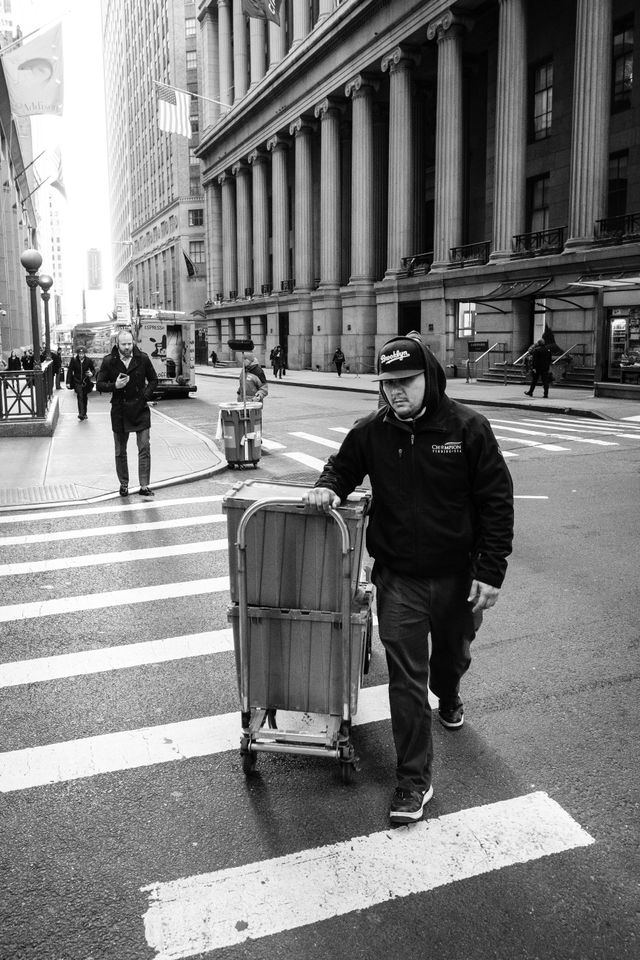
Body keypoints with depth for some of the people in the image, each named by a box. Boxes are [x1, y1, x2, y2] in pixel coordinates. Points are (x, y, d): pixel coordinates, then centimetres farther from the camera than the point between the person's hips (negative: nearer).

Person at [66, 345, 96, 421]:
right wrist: (68, 382, -7)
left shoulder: (89, 360, -3)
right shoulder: (73, 360, -5)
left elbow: (93, 369, 8)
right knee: (80, 396, -17)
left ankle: (84, 413, 25)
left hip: (86, 382, 2)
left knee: (84, 397, 12)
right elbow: (69, 371, -2)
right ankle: (81, 413, -24)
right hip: (77, 381, -2)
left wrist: (92, 374, -17)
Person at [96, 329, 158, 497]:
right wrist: (114, 386, -18)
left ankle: (144, 486, -2)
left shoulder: (142, 358, -1)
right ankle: (123, 484, 23)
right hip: (119, 411, 0)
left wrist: (146, 395, -4)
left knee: (144, 449, -6)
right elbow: (100, 385, 1)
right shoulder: (108, 361, -4)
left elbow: (153, 379, 11)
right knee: (120, 452, 10)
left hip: (141, 409, 0)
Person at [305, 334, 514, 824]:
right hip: (398, 577, 0)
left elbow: (497, 500, -9)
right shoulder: (371, 432, -5)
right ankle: (414, 779, 11)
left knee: (453, 653, 25)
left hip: (457, 575, 0)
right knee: (406, 677, -2)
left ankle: (448, 695, 61)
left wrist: (491, 571, -13)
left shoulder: (467, 427, -12)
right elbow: (343, 467, 14)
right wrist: (329, 486, -12)